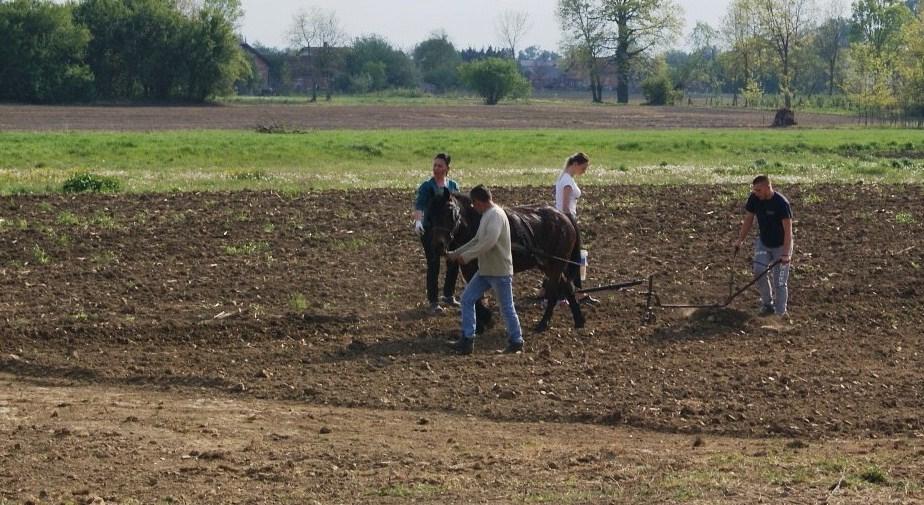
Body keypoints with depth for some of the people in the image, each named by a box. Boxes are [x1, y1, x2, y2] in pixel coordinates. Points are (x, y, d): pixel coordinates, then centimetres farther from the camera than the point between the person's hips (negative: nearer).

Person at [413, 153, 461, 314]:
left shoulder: (454, 186, 5)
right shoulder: (427, 186, -9)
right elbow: (419, 205, -21)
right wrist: (418, 221, -38)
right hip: (430, 230, -5)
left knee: (454, 263, 9)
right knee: (433, 265, -3)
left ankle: (449, 296, 29)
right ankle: (433, 302, 5)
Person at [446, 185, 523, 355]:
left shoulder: (496, 215, -18)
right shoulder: (487, 215, 13)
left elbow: (489, 241, -30)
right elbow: (477, 240, 23)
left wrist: (466, 256, -26)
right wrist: (456, 253, 19)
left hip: (500, 271, -10)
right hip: (485, 271, 10)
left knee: (506, 307, 2)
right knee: (467, 298, 6)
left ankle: (516, 341, 16)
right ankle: (467, 340, 8)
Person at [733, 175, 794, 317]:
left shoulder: (781, 203, -27)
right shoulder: (754, 199, -11)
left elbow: (788, 229, -28)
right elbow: (748, 219, 5)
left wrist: (786, 254, -35)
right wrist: (740, 240, 6)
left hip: (780, 245, -5)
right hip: (763, 242, 5)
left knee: (780, 282, -4)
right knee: (759, 270, -14)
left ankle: (780, 313, 9)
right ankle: (767, 303, 6)